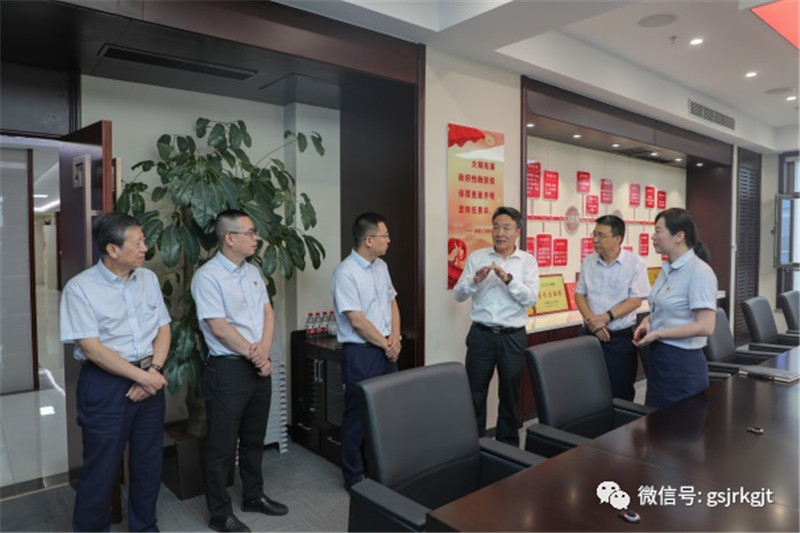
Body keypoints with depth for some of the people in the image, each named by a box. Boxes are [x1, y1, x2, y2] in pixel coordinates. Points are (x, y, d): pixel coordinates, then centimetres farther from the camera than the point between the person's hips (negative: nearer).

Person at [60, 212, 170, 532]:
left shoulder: (148, 279, 4)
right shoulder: (80, 288, -12)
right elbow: (92, 348, -16)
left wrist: (154, 370, -8)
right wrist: (142, 376, -17)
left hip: (149, 379, 5)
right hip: (105, 386, -5)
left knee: (149, 463, 16)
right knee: (100, 469, 7)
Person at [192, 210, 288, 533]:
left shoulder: (252, 271, 9)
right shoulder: (208, 276, -14)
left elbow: (268, 313, 6)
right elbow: (219, 328, -18)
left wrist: (265, 349, -10)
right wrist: (254, 354, -13)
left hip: (259, 367, 8)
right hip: (228, 369, -7)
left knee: (254, 439, 19)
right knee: (222, 445, 5)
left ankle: (253, 496, 36)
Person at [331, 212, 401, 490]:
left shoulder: (381, 266, 9)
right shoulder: (345, 273, -17)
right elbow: (357, 321, -19)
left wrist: (395, 337, 0)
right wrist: (386, 344, -9)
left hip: (387, 350, 8)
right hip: (361, 353, -7)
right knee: (358, 414, 4)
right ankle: (354, 477, 20)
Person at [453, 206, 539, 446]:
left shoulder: (528, 261, 1)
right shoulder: (476, 257, 3)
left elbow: (531, 299, -10)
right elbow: (458, 294, -1)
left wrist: (508, 279, -23)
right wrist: (475, 280, -20)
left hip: (513, 337, 0)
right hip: (481, 334, 0)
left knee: (510, 394, 14)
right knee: (474, 393, 7)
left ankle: (508, 444, 31)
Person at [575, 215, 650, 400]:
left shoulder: (635, 263, -7)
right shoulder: (588, 262, 4)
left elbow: (635, 300, -11)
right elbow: (579, 295, 6)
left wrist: (605, 317, -20)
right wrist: (592, 321, -10)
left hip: (620, 337, -3)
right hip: (590, 334, 3)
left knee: (620, 393, 8)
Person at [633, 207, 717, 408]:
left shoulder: (699, 272, -18)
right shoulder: (667, 269, 7)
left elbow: (705, 327, -23)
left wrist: (658, 334, -17)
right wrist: (648, 320, 1)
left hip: (683, 363, -8)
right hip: (658, 358, 8)